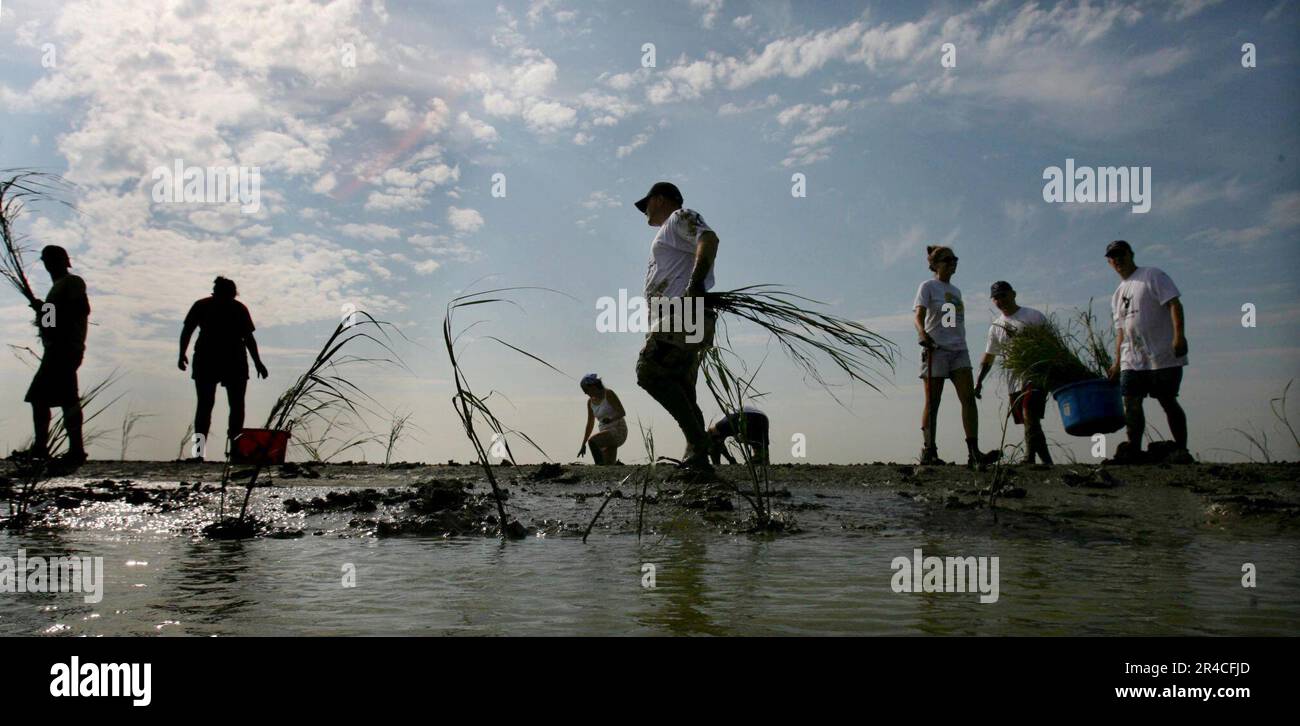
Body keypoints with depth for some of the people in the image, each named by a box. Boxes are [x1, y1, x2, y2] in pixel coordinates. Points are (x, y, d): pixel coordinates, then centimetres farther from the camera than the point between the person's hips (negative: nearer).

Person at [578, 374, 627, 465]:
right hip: (606, 431, 8)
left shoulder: (608, 394, -8)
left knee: (592, 440, -30)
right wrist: (583, 445, 16)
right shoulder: (590, 402, 11)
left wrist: (611, 419, -34)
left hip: (618, 431, -8)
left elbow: (622, 412, -14)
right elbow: (590, 425, 17)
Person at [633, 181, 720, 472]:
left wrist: (695, 283, -29)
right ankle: (698, 459, -2)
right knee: (682, 393, 3)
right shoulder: (669, 232, 36)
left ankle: (698, 442, -28)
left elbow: (709, 239, -15)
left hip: (683, 313, -10)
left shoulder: (681, 217, 7)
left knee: (649, 372, -23)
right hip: (676, 319, 10)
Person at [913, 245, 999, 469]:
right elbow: (918, 315, -14)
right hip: (936, 349, -6)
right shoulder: (928, 287, 0)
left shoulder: (955, 291, 21)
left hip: (958, 350, 6)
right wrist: (922, 333, -33)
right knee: (932, 402, -2)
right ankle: (928, 451, 7)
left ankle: (974, 453, -15)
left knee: (969, 397, -9)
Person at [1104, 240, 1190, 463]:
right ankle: (1134, 449, 3)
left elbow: (1174, 304, -10)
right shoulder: (1117, 294, 20)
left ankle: (1181, 450, 6)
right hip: (1132, 359, 6)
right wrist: (1117, 362, 13)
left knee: (1168, 402, -3)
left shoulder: (1153, 275, 0)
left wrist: (1178, 335, -23)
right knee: (1131, 402, -1)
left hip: (1162, 356, -6)